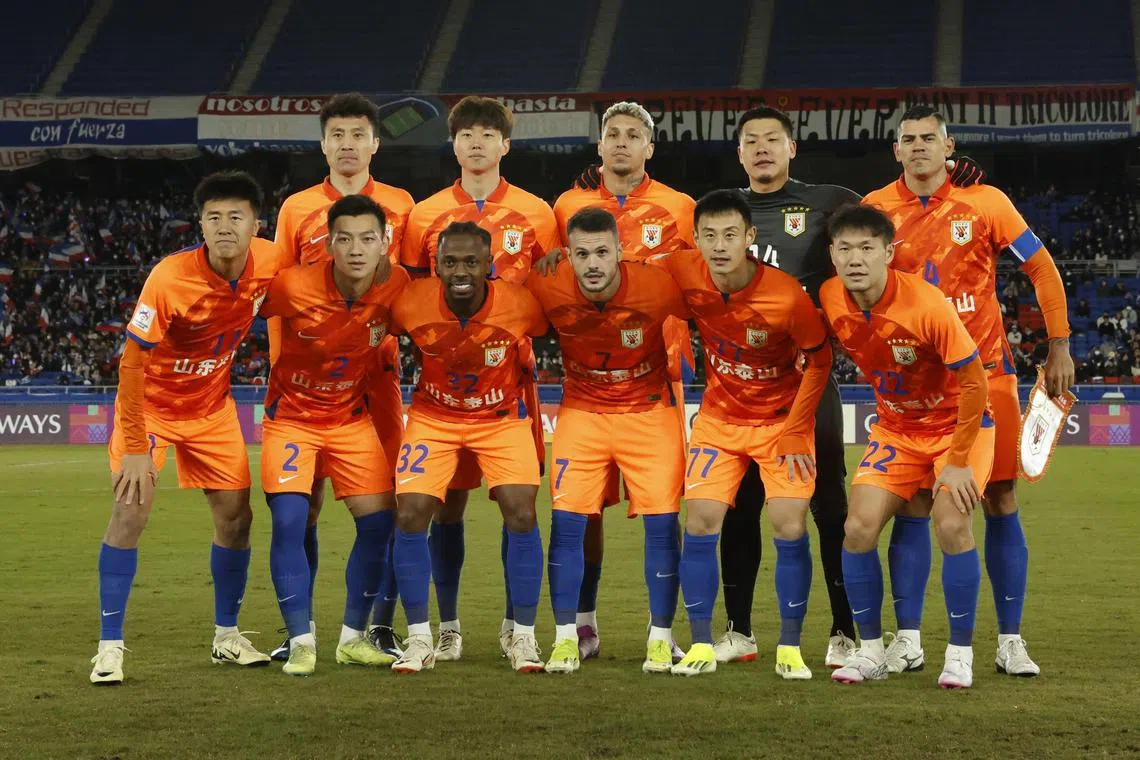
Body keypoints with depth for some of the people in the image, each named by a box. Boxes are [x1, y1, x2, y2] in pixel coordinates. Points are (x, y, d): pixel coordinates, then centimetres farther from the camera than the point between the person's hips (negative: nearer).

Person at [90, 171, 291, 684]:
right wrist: (136, 448, -25)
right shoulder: (169, 278, -29)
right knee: (130, 511, -16)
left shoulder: (270, 263, -16)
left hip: (212, 406, 5)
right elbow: (131, 364, -24)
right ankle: (110, 647, -9)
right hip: (151, 402, -4)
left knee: (235, 517, 4)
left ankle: (227, 636, 22)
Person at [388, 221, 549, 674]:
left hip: (502, 416, -1)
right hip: (433, 416, 1)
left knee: (521, 514, -14)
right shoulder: (411, 304, -22)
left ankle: (523, 638, 2)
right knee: (410, 514, -12)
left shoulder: (521, 304, -24)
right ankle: (419, 640, 2)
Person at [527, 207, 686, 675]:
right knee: (567, 519, -6)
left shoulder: (657, 288, -25)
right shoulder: (547, 290, -21)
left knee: (661, 521, -4)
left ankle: (661, 638, 10)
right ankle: (566, 638, 6)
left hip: (650, 411, -1)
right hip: (581, 411, 1)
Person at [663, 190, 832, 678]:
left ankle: (789, 648, 3)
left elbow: (819, 359, -11)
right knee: (701, 522, -7)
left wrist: (795, 432, -12)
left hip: (782, 419, -3)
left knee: (790, 528, -10)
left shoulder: (787, 296, -26)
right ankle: (702, 645, 3)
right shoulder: (684, 273, -17)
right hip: (719, 418, 3)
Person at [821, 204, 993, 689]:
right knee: (859, 527, -10)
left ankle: (960, 655, -6)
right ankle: (871, 652, 6)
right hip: (895, 430, 5)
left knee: (952, 524, -22)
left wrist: (958, 463, -20)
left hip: (958, 425, -5)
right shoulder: (830, 299, -14)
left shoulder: (927, 305, -29)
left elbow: (974, 382, -21)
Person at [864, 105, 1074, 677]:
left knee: (1001, 502, 0)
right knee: (914, 505, -2)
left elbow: (1042, 269, 4)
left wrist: (1059, 347, -1)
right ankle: (908, 638, 7)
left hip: (985, 370, 0)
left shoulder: (984, 202, -2)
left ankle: (1010, 640, 6)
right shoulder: (875, 210, 0)